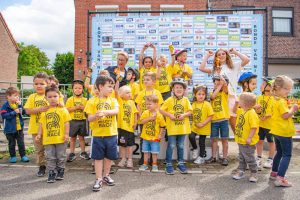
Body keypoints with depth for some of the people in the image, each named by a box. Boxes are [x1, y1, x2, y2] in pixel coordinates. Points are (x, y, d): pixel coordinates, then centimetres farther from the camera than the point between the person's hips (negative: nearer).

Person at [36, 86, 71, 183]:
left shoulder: (63, 110, -5)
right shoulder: (44, 111, 6)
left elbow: (66, 123, -6)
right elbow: (41, 124, 9)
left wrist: (66, 134, -12)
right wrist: (39, 134, 0)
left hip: (60, 138, -2)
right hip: (48, 139, 3)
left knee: (61, 156, 11)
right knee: (50, 157, 9)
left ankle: (60, 171, 28)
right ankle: (52, 173, 21)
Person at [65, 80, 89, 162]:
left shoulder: (84, 100, 4)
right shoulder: (70, 99, -2)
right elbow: (67, 109, -8)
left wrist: (83, 108, -13)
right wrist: (75, 107, -17)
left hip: (82, 120, 1)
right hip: (73, 121, -1)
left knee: (81, 137, 10)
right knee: (73, 137, 8)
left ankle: (83, 152, 21)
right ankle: (72, 153, 18)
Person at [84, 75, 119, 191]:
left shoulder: (113, 100, 3)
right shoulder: (92, 101, -3)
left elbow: (116, 111, -16)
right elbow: (89, 118, -6)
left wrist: (104, 112, -31)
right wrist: (96, 115, -28)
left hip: (111, 134, 3)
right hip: (98, 135, -2)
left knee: (109, 157, 14)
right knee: (98, 157, 5)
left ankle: (106, 176, 32)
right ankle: (99, 179, 17)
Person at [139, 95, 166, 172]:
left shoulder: (159, 115, -9)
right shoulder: (145, 113, -3)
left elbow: (162, 126, -4)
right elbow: (142, 121, -14)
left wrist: (160, 134, -9)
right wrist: (150, 118, -23)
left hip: (155, 137, -2)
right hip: (146, 136, 2)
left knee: (154, 152, 7)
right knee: (146, 151, 14)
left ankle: (154, 165, 23)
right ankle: (145, 164, 28)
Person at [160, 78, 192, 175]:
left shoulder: (186, 100, 4)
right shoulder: (169, 100, -3)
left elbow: (190, 111, 4)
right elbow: (161, 110, -4)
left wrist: (184, 114, -14)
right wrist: (169, 115, -15)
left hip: (183, 127, 3)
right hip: (172, 127, -2)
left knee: (181, 146, 13)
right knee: (171, 146, 2)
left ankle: (181, 163, 28)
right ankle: (168, 164, 13)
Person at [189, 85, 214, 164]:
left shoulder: (207, 104, -13)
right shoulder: (194, 104, 1)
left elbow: (210, 117, -15)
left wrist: (202, 124, -20)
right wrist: (194, 122, -1)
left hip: (204, 128, -3)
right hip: (195, 126, 4)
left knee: (202, 142, 7)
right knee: (191, 137, -15)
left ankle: (201, 157, 28)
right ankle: (195, 149, 16)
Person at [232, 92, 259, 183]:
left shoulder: (251, 113, -24)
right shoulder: (242, 111, 4)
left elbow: (254, 127, -27)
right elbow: (235, 111, 25)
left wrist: (249, 138, -28)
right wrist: (236, 104, 7)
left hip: (248, 142, -9)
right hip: (241, 140, 9)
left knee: (249, 158, 6)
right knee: (241, 158, 19)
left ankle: (254, 173, 22)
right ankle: (241, 171, 31)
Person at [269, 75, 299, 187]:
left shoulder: (276, 99, 11)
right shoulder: (281, 101, -19)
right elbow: (285, 115, -23)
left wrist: (292, 111, 5)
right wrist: (293, 109, -8)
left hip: (277, 131, 10)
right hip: (284, 132, -10)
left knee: (279, 152, 21)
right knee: (287, 155, -3)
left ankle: (274, 173, 31)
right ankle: (280, 179, -6)